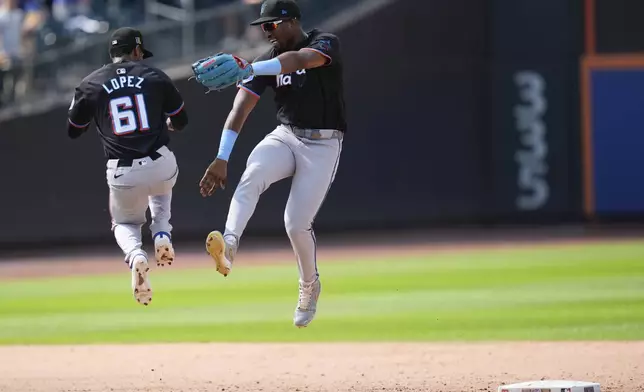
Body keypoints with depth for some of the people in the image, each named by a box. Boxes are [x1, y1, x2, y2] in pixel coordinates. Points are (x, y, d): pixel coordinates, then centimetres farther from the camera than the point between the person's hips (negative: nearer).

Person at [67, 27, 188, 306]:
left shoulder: (90, 84, 2)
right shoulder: (155, 76, 3)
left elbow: (73, 131, 12)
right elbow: (180, 121, 12)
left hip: (122, 174, -1)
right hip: (161, 166, 1)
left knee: (124, 223, 26)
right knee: (161, 189, 39)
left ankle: (135, 256, -9)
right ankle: (162, 234, 10)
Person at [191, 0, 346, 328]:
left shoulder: (325, 43, -11)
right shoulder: (267, 62, 2)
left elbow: (299, 59, -35)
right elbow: (240, 109, -7)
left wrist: (248, 70, -50)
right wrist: (221, 159, -19)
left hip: (322, 145, -4)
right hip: (285, 137, 4)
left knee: (297, 224, -11)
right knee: (251, 177, -29)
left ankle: (309, 287, 16)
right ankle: (229, 246, -49)